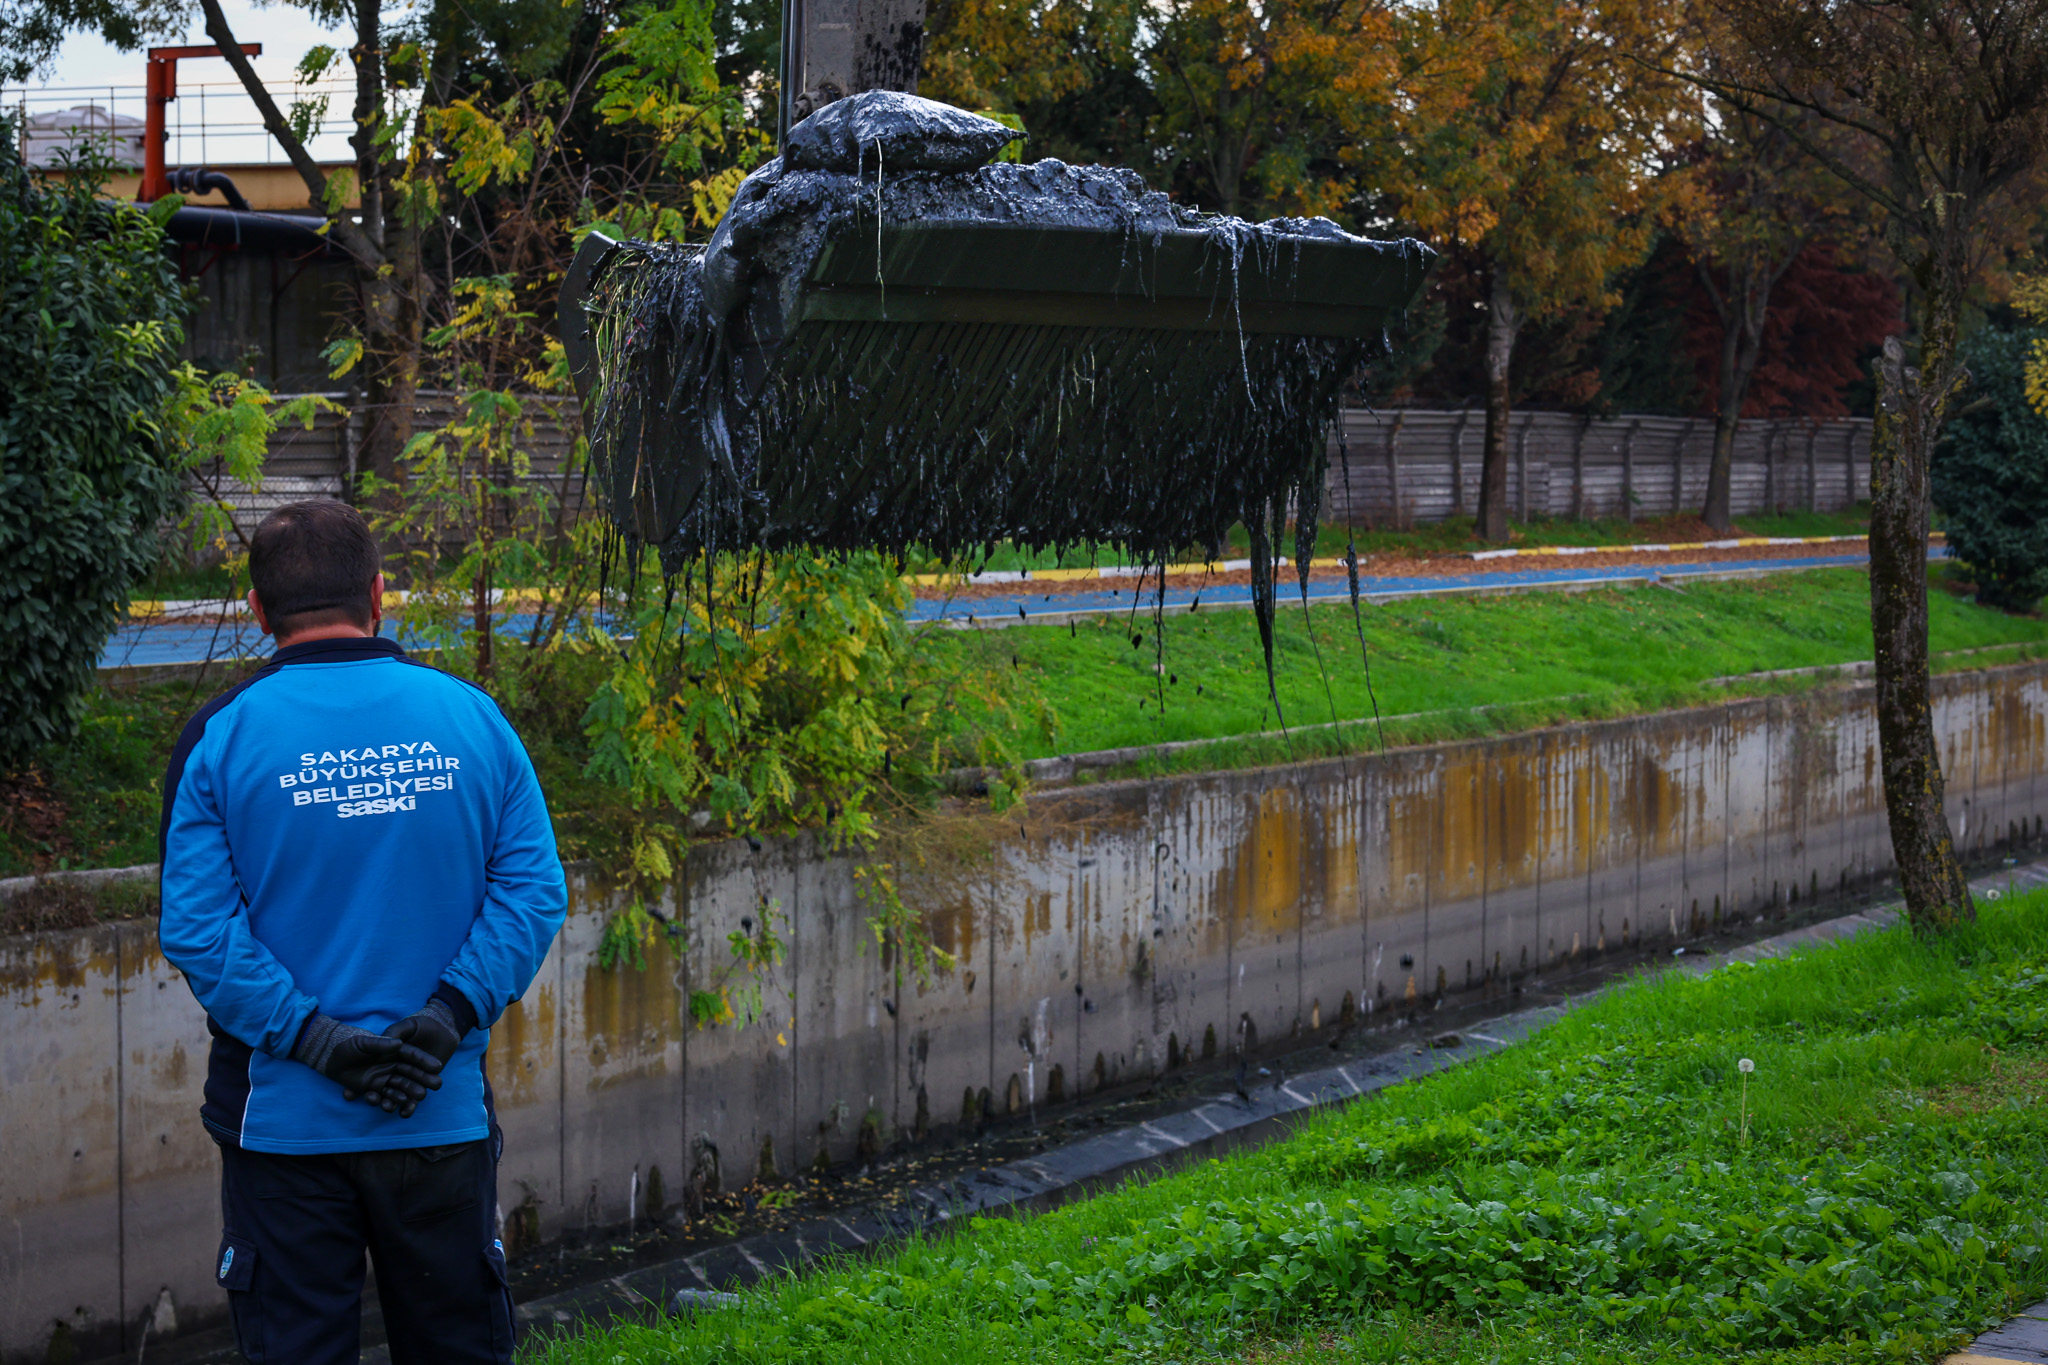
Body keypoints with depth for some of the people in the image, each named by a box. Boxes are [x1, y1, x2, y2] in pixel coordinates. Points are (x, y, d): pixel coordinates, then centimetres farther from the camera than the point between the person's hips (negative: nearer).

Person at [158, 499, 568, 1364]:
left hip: (285, 1121, -2)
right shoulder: (472, 718, 1)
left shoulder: (222, 735, -5)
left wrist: (310, 1036, -12)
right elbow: (532, 890, -5)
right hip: (446, 1114, 2)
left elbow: (196, 928, -12)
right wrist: (450, 1015, -10)